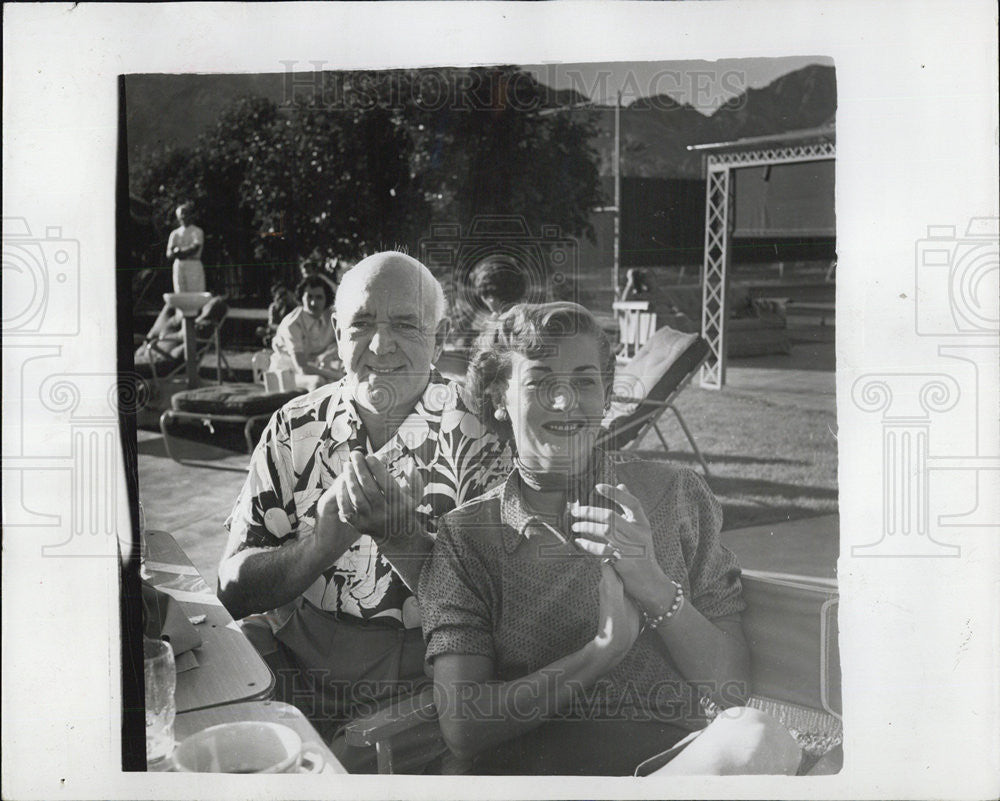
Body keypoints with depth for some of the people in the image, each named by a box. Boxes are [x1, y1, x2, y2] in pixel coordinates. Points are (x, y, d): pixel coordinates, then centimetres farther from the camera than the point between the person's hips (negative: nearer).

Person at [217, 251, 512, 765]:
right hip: (291, 672, 4)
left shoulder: (474, 440, -6)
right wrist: (329, 536, -20)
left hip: (419, 686, -3)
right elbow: (234, 587, -1)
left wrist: (396, 530, -26)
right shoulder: (295, 429, 2)